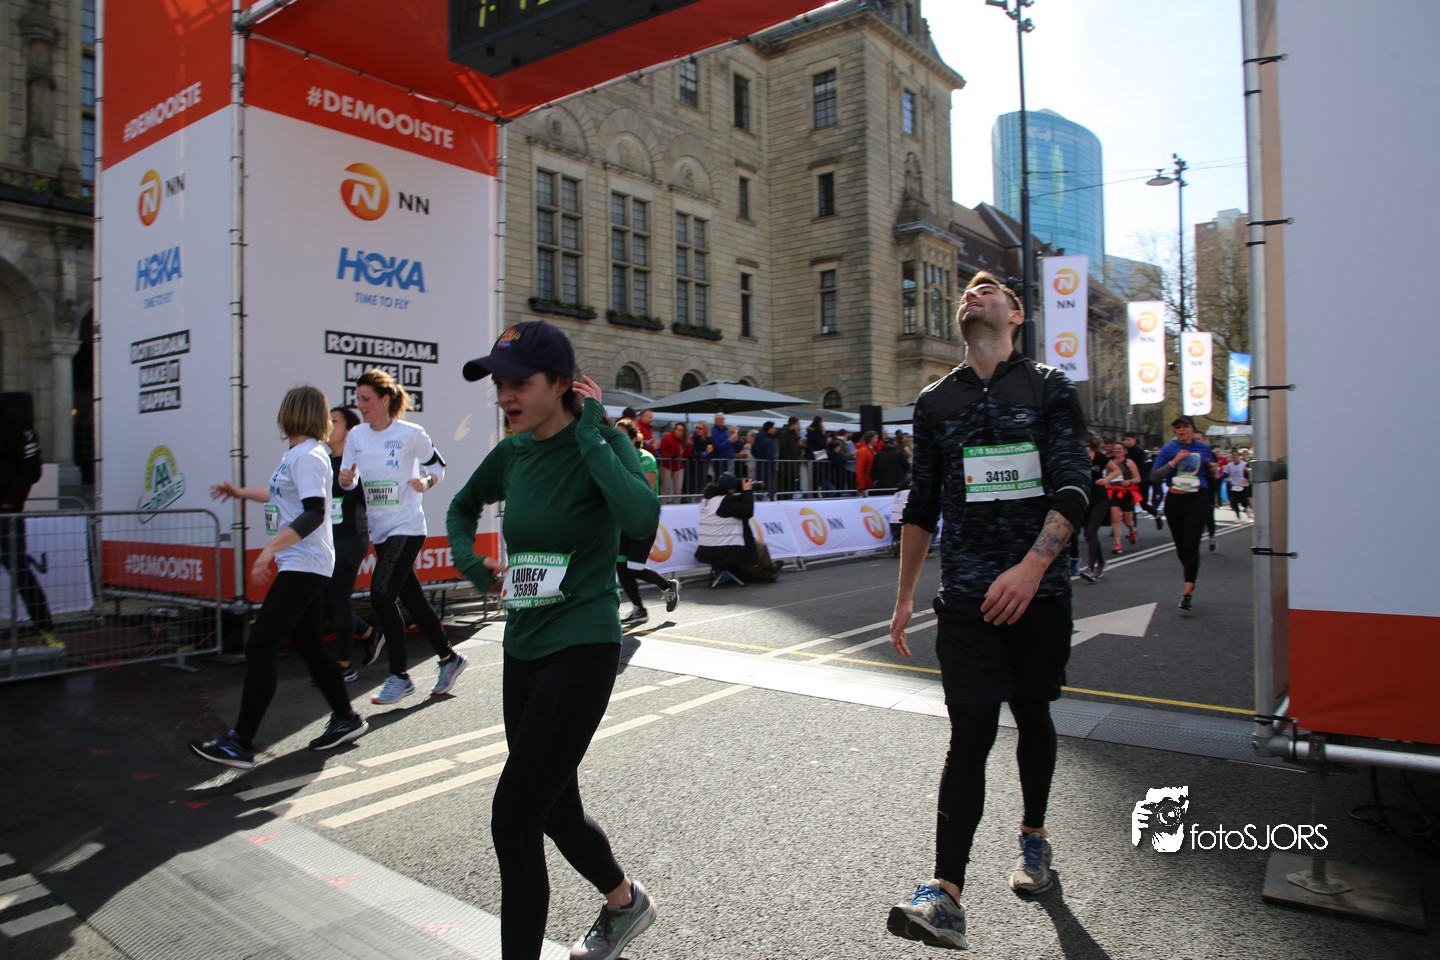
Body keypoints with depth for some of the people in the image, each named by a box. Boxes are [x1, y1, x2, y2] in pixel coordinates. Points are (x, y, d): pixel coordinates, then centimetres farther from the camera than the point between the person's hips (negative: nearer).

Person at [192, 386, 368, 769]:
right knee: (308, 646, 16)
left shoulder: (308, 456, -16)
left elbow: (314, 513, -26)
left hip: (304, 566, -10)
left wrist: (270, 549, -29)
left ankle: (239, 744, -4)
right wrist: (241, 492, 37)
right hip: (302, 566, 10)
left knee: (259, 648, -9)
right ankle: (345, 719, 27)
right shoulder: (297, 455, 13)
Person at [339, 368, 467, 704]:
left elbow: (438, 465, 2)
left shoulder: (411, 434, -10)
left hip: (407, 528, -6)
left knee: (382, 595, -13)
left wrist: (426, 481, -18)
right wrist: (346, 479, -13)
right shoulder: (356, 436, 4)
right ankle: (449, 658, 28)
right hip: (380, 531, 6)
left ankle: (400, 676, 1)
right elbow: (349, 479, 9)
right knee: (412, 599, 12)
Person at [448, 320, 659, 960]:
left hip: (581, 650, -7)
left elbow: (641, 519, -34)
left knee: (513, 817, -7)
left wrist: (590, 435, -25)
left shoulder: (602, 444, -13)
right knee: (553, 809, 20)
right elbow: (463, 505, 24)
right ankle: (624, 901, 46)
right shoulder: (512, 453, 4)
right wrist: (468, 561, 7)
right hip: (523, 649, 7)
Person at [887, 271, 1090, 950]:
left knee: (1032, 717, 15)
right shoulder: (935, 401, 9)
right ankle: (946, 894, -5)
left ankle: (1033, 837, 39)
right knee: (971, 735, -7)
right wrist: (905, 595, 12)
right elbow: (922, 506, 13)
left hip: (1038, 591, 0)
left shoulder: (1049, 389, 2)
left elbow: (1073, 487, -10)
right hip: (965, 596, 1)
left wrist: (1031, 567, -25)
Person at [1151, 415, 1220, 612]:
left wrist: (1213, 469, -7)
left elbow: (1212, 478, 15)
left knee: (1191, 544, -12)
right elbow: (1155, 475, -5)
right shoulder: (1169, 449, 2)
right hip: (1174, 500, 2)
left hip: (1197, 499, -1)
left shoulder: (1204, 449, 5)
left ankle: (1188, 592, -14)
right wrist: (1174, 462, -16)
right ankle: (1190, 578, 37)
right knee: (1180, 545, 11)